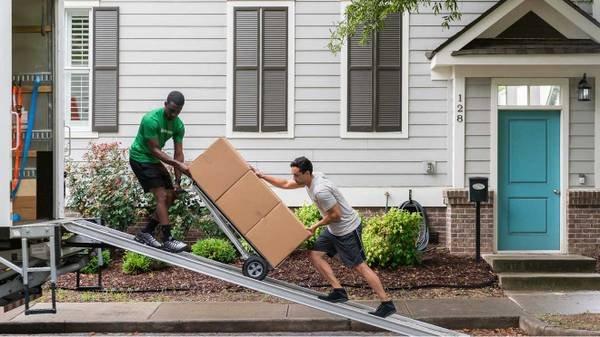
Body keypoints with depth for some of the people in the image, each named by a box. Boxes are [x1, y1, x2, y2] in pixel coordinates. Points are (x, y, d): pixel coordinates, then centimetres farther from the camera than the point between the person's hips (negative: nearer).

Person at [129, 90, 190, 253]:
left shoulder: (178, 125, -5)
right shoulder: (151, 119, -26)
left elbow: (178, 153, -4)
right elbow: (154, 150, -24)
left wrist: (177, 181, -10)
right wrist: (178, 164, -31)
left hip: (154, 160, 8)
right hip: (140, 158, -8)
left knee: (171, 196, 4)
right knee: (162, 196, -17)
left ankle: (145, 233, 12)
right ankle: (167, 240, -15)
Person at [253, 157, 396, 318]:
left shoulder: (320, 190, -29)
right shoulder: (310, 179, 2)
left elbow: (336, 215, -22)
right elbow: (285, 184, 17)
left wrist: (316, 226, -8)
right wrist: (262, 176, 15)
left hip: (347, 229, -10)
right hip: (334, 229, 10)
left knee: (359, 266, -7)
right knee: (314, 254, 7)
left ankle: (387, 304, -2)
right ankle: (339, 292, 7)